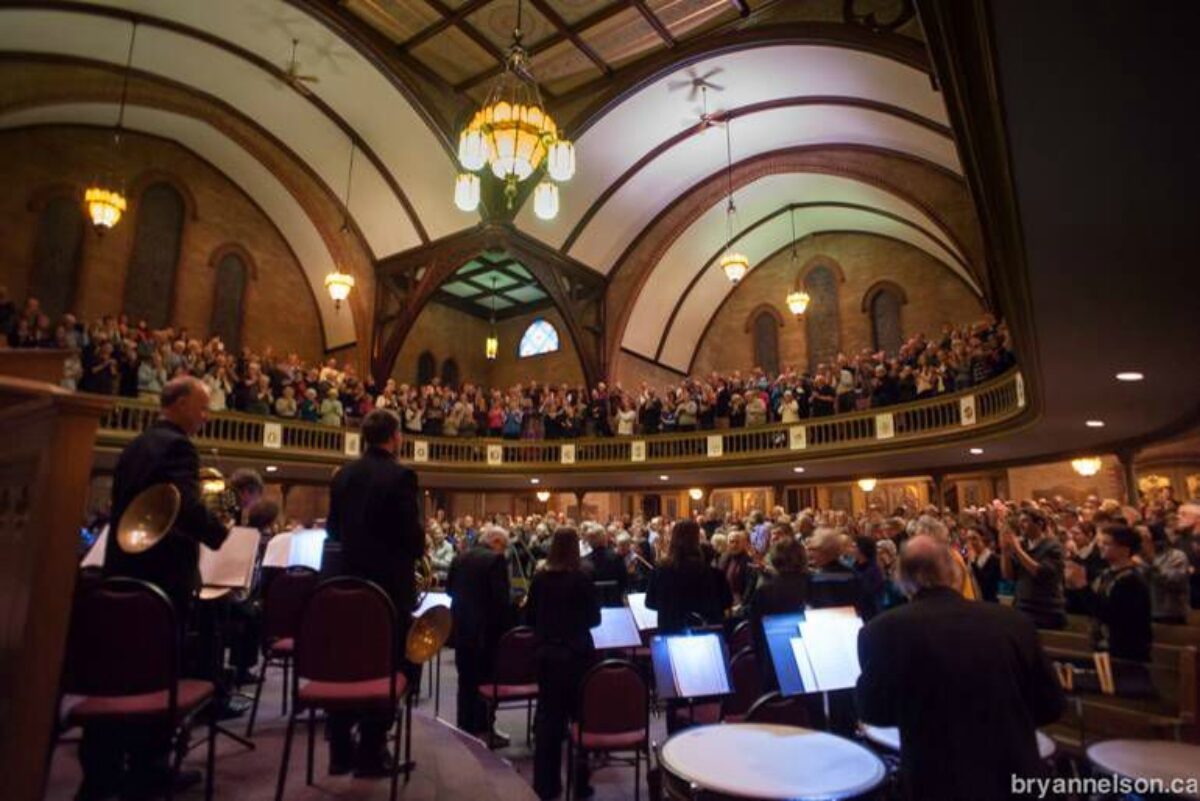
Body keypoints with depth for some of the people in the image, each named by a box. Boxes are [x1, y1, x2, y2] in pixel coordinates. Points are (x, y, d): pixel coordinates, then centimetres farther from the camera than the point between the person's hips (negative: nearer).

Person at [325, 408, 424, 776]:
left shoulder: (342, 475, 5)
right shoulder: (400, 476, -14)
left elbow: (332, 528, 10)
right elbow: (413, 535, -17)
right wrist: (416, 551, 4)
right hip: (390, 583, -6)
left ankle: (340, 750, 23)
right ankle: (371, 753, 12)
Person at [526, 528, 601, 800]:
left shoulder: (539, 578, -2)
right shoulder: (581, 579, -14)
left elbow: (530, 616, 6)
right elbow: (594, 619, -6)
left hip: (545, 653, 4)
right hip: (575, 653, -4)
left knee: (547, 717, 12)